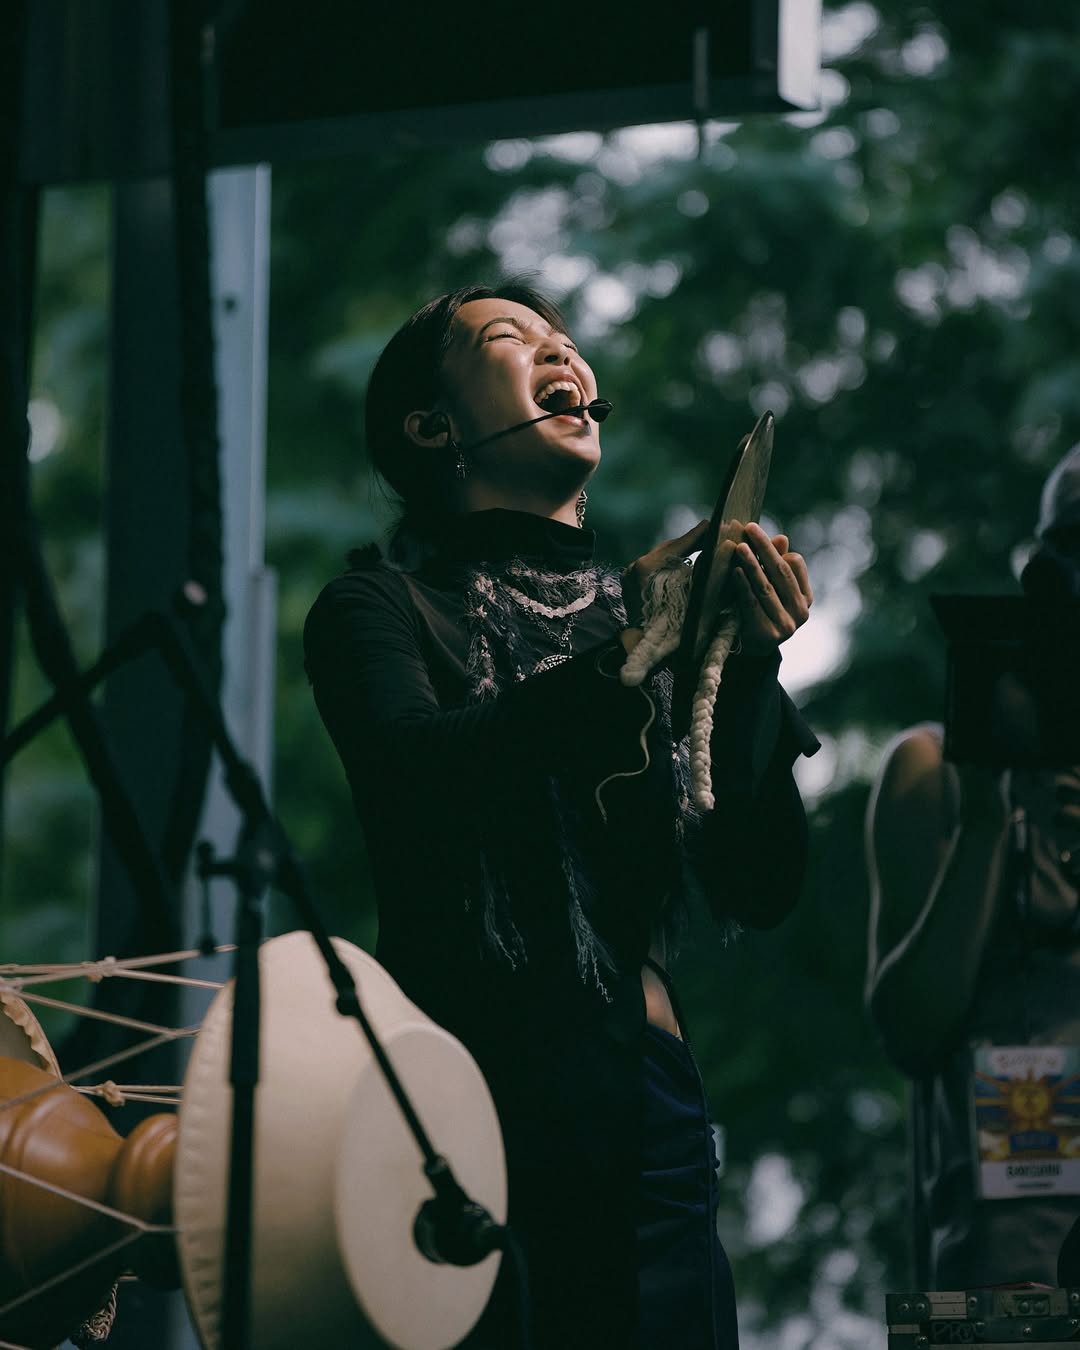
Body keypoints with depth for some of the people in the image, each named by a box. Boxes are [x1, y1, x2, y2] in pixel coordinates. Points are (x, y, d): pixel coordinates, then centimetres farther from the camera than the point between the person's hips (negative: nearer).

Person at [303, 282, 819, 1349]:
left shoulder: (657, 614, 16)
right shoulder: (378, 606, 6)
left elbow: (757, 891, 8)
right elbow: (417, 771, -16)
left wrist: (751, 673, -5)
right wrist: (618, 662, -22)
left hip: (642, 1095, 4)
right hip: (462, 1081, -4)